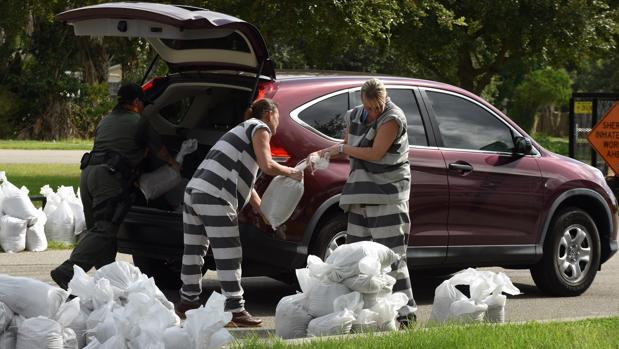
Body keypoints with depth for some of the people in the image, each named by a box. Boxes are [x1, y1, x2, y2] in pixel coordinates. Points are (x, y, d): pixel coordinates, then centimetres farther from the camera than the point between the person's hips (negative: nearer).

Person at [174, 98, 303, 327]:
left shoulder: (242, 130, 32)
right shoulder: (260, 128, 4)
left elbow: (245, 181, 33)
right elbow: (267, 166, -9)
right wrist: (291, 173, 8)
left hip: (193, 190, 9)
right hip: (215, 198, -9)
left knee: (194, 251, 18)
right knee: (228, 255, -7)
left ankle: (188, 302, 28)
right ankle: (235, 310, -8)